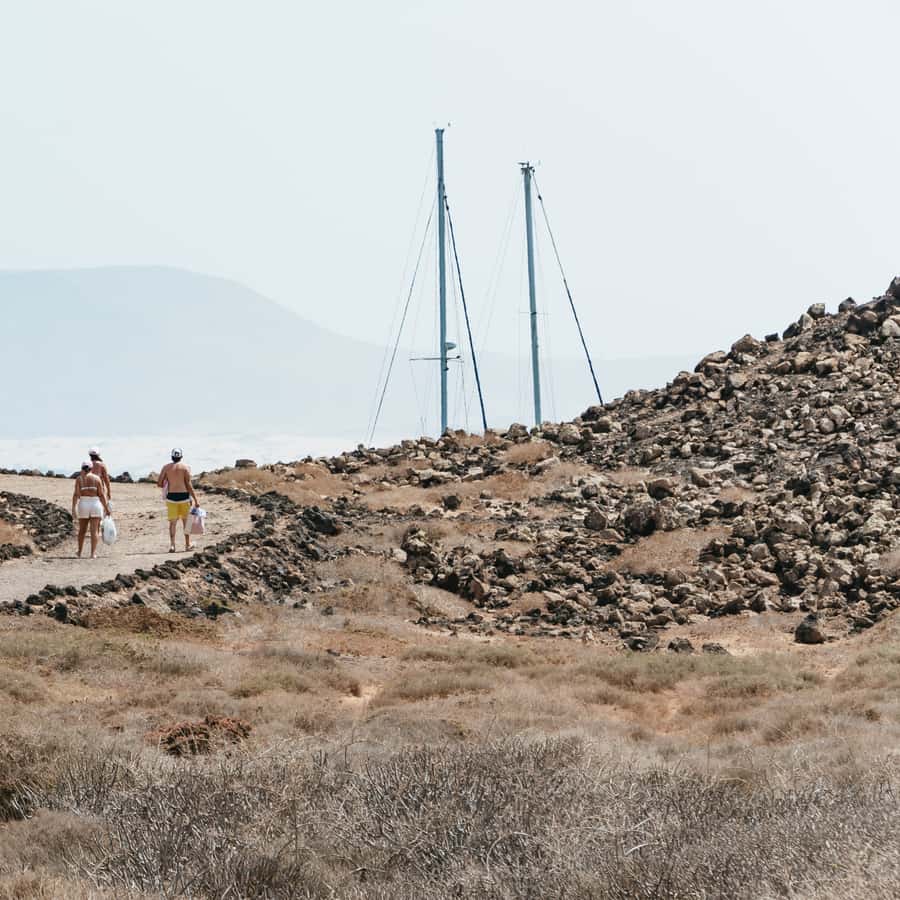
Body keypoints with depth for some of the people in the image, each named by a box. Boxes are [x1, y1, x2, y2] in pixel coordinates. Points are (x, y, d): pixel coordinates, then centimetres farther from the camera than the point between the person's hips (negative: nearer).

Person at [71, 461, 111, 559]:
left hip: (83, 505, 1)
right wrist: (106, 508, 3)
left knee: (82, 530, 16)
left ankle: (79, 553, 24)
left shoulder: (79, 478, 0)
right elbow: (101, 495, -3)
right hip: (95, 505, -1)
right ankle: (93, 553, -13)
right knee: (94, 530, -3)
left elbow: (76, 494, -9)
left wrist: (73, 509, -12)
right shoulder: (96, 478, 1)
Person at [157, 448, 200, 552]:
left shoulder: (166, 467, 3)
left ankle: (172, 544, -9)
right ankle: (187, 545, 21)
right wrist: (195, 500, -4)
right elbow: (188, 484, -8)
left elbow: (159, 483, 1)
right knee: (186, 520, 13)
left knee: (172, 522, 6)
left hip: (171, 496, 1)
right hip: (184, 496, -1)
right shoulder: (186, 466, -3)